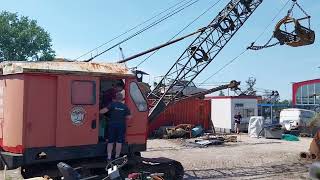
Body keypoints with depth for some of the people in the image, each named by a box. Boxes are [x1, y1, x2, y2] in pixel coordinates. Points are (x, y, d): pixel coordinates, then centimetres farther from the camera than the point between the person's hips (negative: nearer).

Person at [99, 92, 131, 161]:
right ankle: (117, 157, 8)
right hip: (121, 125, 0)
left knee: (110, 142, 7)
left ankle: (109, 157, 4)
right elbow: (128, 117, 3)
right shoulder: (125, 107, 3)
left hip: (112, 125, 0)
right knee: (119, 142, 6)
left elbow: (104, 110, -15)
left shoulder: (112, 104, -3)